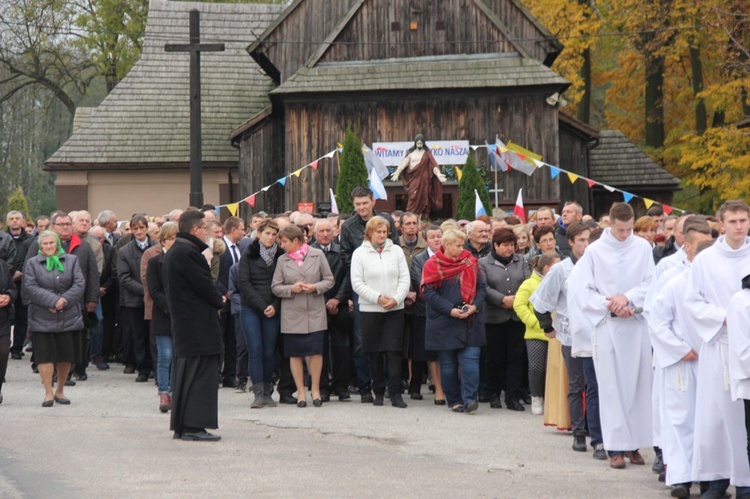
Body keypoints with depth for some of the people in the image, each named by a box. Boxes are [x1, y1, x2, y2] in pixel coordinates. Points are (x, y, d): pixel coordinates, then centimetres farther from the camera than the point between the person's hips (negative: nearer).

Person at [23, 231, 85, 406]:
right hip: (42, 318, -1)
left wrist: (65, 300, -15)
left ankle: (60, 390, 18)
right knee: (45, 355, -6)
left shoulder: (71, 260, 8)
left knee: (66, 356, 5)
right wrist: (53, 301, -18)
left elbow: (79, 284, 0)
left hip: (68, 317, 2)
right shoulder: (32, 263, 5)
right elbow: (30, 287, -7)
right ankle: (48, 393, -1)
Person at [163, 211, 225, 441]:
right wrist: (220, 301, 1)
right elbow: (204, 285, -17)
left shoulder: (172, 253, 14)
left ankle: (181, 426, 17)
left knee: (184, 374, 13)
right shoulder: (187, 253, -19)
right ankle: (194, 426, -7)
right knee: (199, 376, -7)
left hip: (182, 325, 11)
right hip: (198, 325, -11)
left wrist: (216, 299, 10)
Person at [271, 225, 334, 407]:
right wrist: (291, 289, -12)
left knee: (315, 351, -4)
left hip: (315, 312, -1)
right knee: (295, 353, 2)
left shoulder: (317, 255, 2)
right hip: (292, 313, 1)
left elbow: (329, 280, 4)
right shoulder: (282, 260, 5)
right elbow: (275, 287, 4)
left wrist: (315, 287, -13)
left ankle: (315, 390, 10)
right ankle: (300, 392, 11)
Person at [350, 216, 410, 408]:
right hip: (370, 310, -1)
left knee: (394, 351, -6)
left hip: (395, 309, 1)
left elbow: (405, 279, 5)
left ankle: (395, 394, -6)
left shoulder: (396, 251, 7)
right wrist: (378, 298, -13)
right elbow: (357, 283, -4)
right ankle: (378, 391, 16)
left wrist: (396, 299, -11)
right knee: (375, 352, 5)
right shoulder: (360, 253, 1)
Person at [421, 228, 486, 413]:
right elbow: (428, 292, -8)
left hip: (470, 321, 2)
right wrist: (450, 310, -15)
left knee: (470, 360, -10)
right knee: (448, 364, 4)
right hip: (444, 323, -2)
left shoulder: (471, 262, 8)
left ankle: (469, 398, -12)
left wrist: (475, 306, -9)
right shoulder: (433, 265, -2)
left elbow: (482, 287, 9)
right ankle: (454, 401, 13)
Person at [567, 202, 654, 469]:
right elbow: (580, 287, -4)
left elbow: (651, 284, 1)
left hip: (637, 325, 2)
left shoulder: (643, 248, 3)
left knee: (637, 384, 3)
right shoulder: (595, 251, -2)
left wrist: (628, 298, -14)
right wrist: (610, 306, -11)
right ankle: (616, 446, 0)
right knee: (611, 386, -2)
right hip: (607, 327, -2)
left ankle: (634, 442, 10)